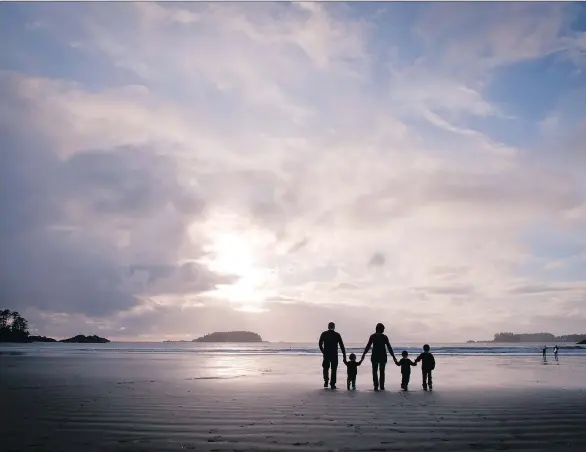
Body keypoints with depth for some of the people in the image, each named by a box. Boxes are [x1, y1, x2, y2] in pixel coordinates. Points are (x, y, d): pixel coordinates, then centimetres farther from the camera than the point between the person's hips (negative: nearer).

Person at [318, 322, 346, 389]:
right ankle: (332, 384, 4)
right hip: (334, 355, -1)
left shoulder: (324, 334, 2)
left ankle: (326, 381, 0)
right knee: (334, 369, 7)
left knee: (326, 368, 16)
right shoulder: (337, 334, 0)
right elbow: (342, 346, -1)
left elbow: (320, 344, 1)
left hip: (326, 354, 1)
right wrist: (344, 356, 3)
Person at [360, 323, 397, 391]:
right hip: (383, 356, 1)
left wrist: (363, 354, 3)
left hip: (375, 356, 0)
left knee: (375, 371, 6)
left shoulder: (372, 336, -1)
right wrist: (393, 356, 3)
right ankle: (382, 386, 9)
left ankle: (376, 386, -5)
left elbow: (368, 346, -3)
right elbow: (389, 347, -1)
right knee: (382, 371, 12)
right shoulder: (384, 337, -1)